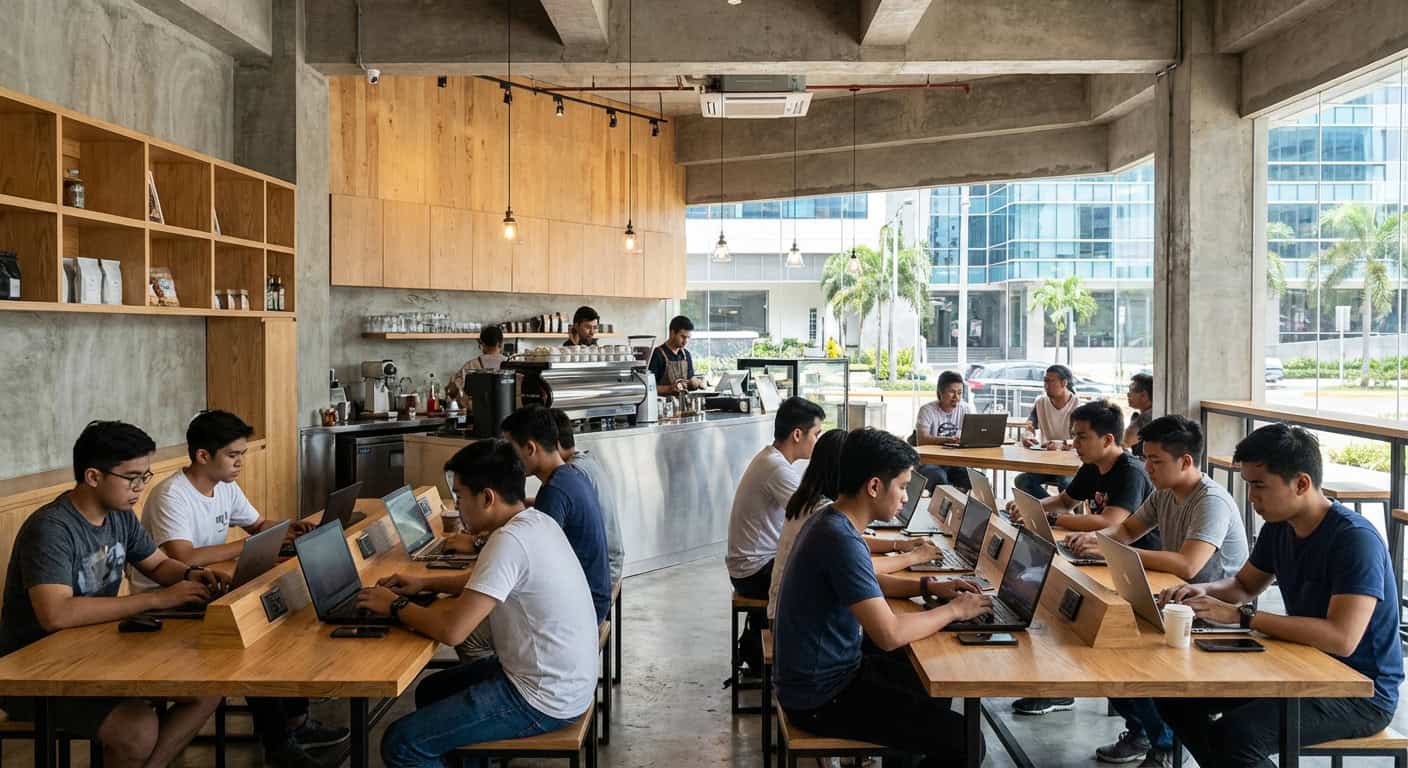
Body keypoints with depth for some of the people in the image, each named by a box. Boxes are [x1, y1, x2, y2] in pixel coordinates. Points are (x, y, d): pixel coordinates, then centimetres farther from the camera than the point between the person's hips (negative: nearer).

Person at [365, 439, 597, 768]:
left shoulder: (509, 541, -24)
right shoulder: (537, 521, 5)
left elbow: (451, 630, -25)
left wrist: (395, 606, -9)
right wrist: (425, 583, 15)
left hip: (542, 699, -10)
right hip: (560, 678, 10)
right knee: (431, 691, 25)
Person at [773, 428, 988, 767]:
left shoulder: (830, 520, 4)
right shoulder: (841, 539, -27)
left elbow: (864, 583, 21)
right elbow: (890, 634, -30)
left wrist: (929, 587, 8)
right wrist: (954, 610, -15)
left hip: (824, 671, 10)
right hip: (821, 696, -10)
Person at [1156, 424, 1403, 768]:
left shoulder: (1355, 539, -22)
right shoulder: (1279, 526, 3)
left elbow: (1342, 639, -32)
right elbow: (1244, 586, 19)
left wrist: (1239, 616, -31)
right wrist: (1204, 591, -4)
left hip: (1363, 692, -8)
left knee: (1236, 733, -30)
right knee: (1176, 696, -1)